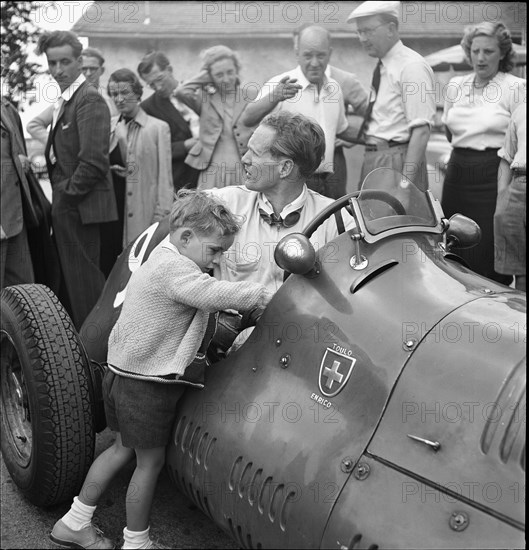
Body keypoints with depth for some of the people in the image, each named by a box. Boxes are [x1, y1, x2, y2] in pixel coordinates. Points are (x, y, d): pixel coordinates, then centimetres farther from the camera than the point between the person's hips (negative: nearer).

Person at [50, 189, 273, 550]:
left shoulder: (162, 260, 11)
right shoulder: (173, 267, -22)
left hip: (126, 373, 10)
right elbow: (218, 295, -31)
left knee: (124, 448, 23)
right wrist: (265, 294, -20)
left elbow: (208, 298, 15)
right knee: (150, 461, 7)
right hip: (146, 385, -10)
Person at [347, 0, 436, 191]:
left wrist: (406, 180, -22)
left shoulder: (412, 66, -12)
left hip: (397, 161, -8)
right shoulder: (381, 68, 15)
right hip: (372, 160, 8)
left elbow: (421, 130, -18)